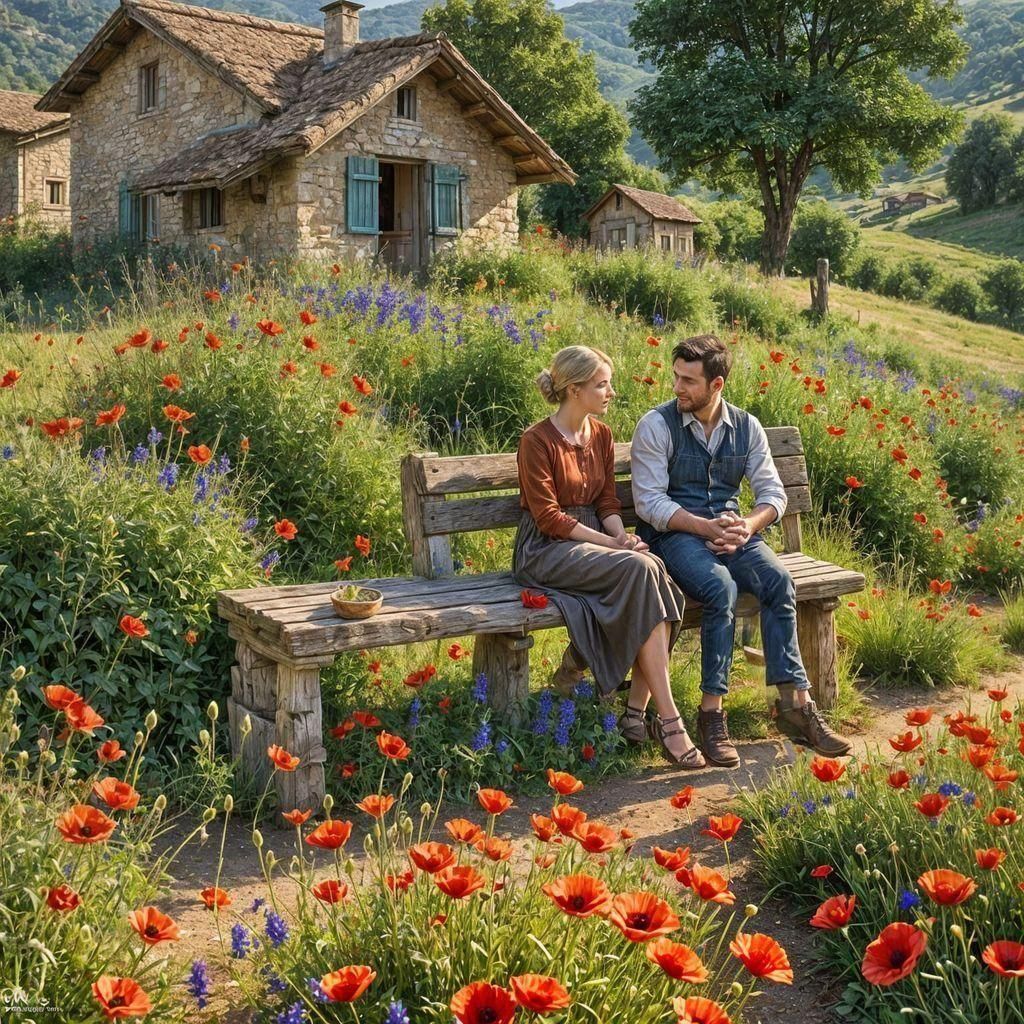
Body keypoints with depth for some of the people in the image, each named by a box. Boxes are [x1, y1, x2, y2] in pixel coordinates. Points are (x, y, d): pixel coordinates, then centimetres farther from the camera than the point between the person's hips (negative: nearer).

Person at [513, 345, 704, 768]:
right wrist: (611, 543, -19)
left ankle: (637, 709, -23)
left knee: (655, 571, -26)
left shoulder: (601, 435, 11)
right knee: (639, 568, -31)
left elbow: (607, 500, 12)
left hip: (594, 539, 7)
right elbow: (549, 517, -14)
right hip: (548, 551, -7)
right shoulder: (537, 441, -10)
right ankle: (668, 719, -29)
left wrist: (621, 533, -10)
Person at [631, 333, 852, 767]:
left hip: (732, 531, 4)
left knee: (778, 580, -25)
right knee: (721, 587, -33)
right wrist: (704, 527, -21)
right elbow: (649, 502, -10)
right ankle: (712, 713, -28)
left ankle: (795, 703, -21)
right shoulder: (656, 425, -4)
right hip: (675, 534, -4)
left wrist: (747, 525, -14)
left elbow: (773, 493, 7)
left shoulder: (746, 427, 8)